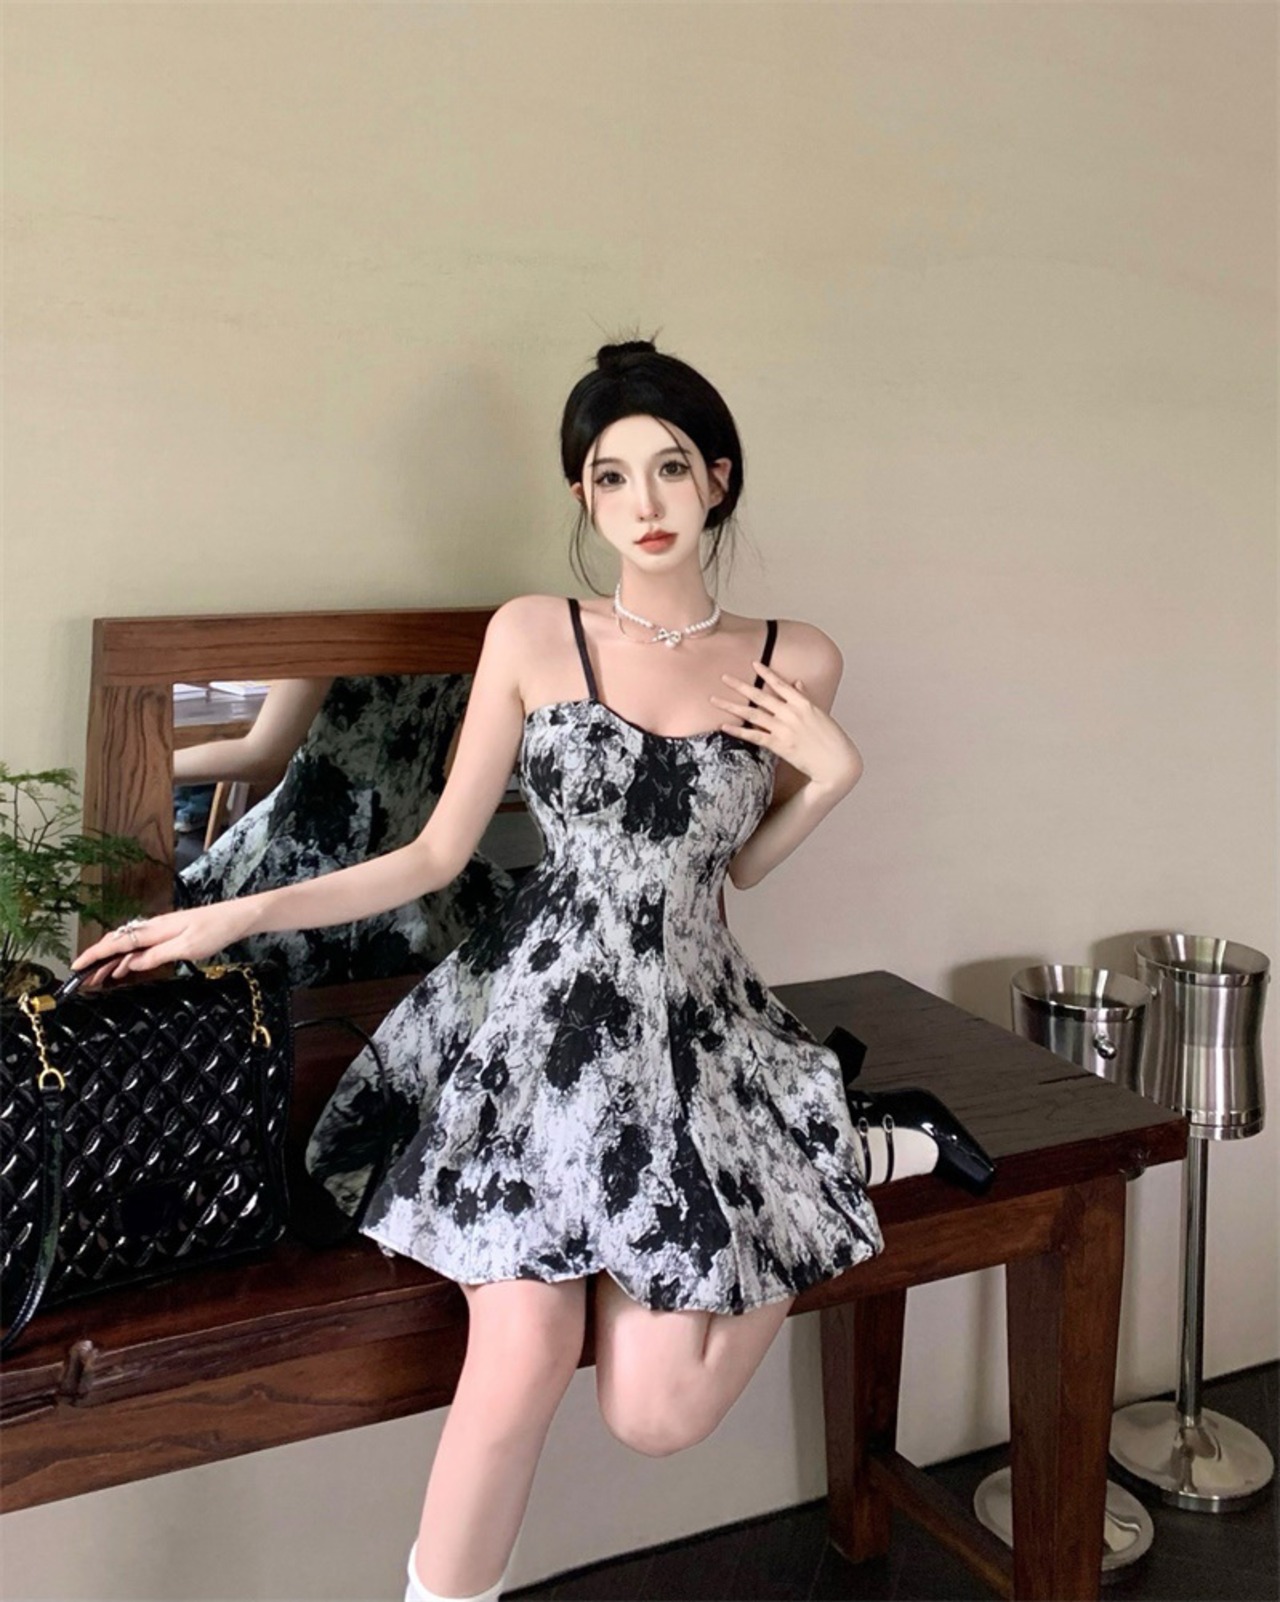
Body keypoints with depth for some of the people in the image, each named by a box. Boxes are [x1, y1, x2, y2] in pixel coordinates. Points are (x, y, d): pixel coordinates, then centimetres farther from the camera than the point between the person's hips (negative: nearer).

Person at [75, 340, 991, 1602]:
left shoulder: (796, 662, 4)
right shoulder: (530, 636, 1)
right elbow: (437, 854, 5)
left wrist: (832, 773, -2)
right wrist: (233, 917, -1)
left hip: (692, 1021, 1)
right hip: (543, 1011, -1)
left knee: (654, 1415, -9)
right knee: (522, 1360, -21)